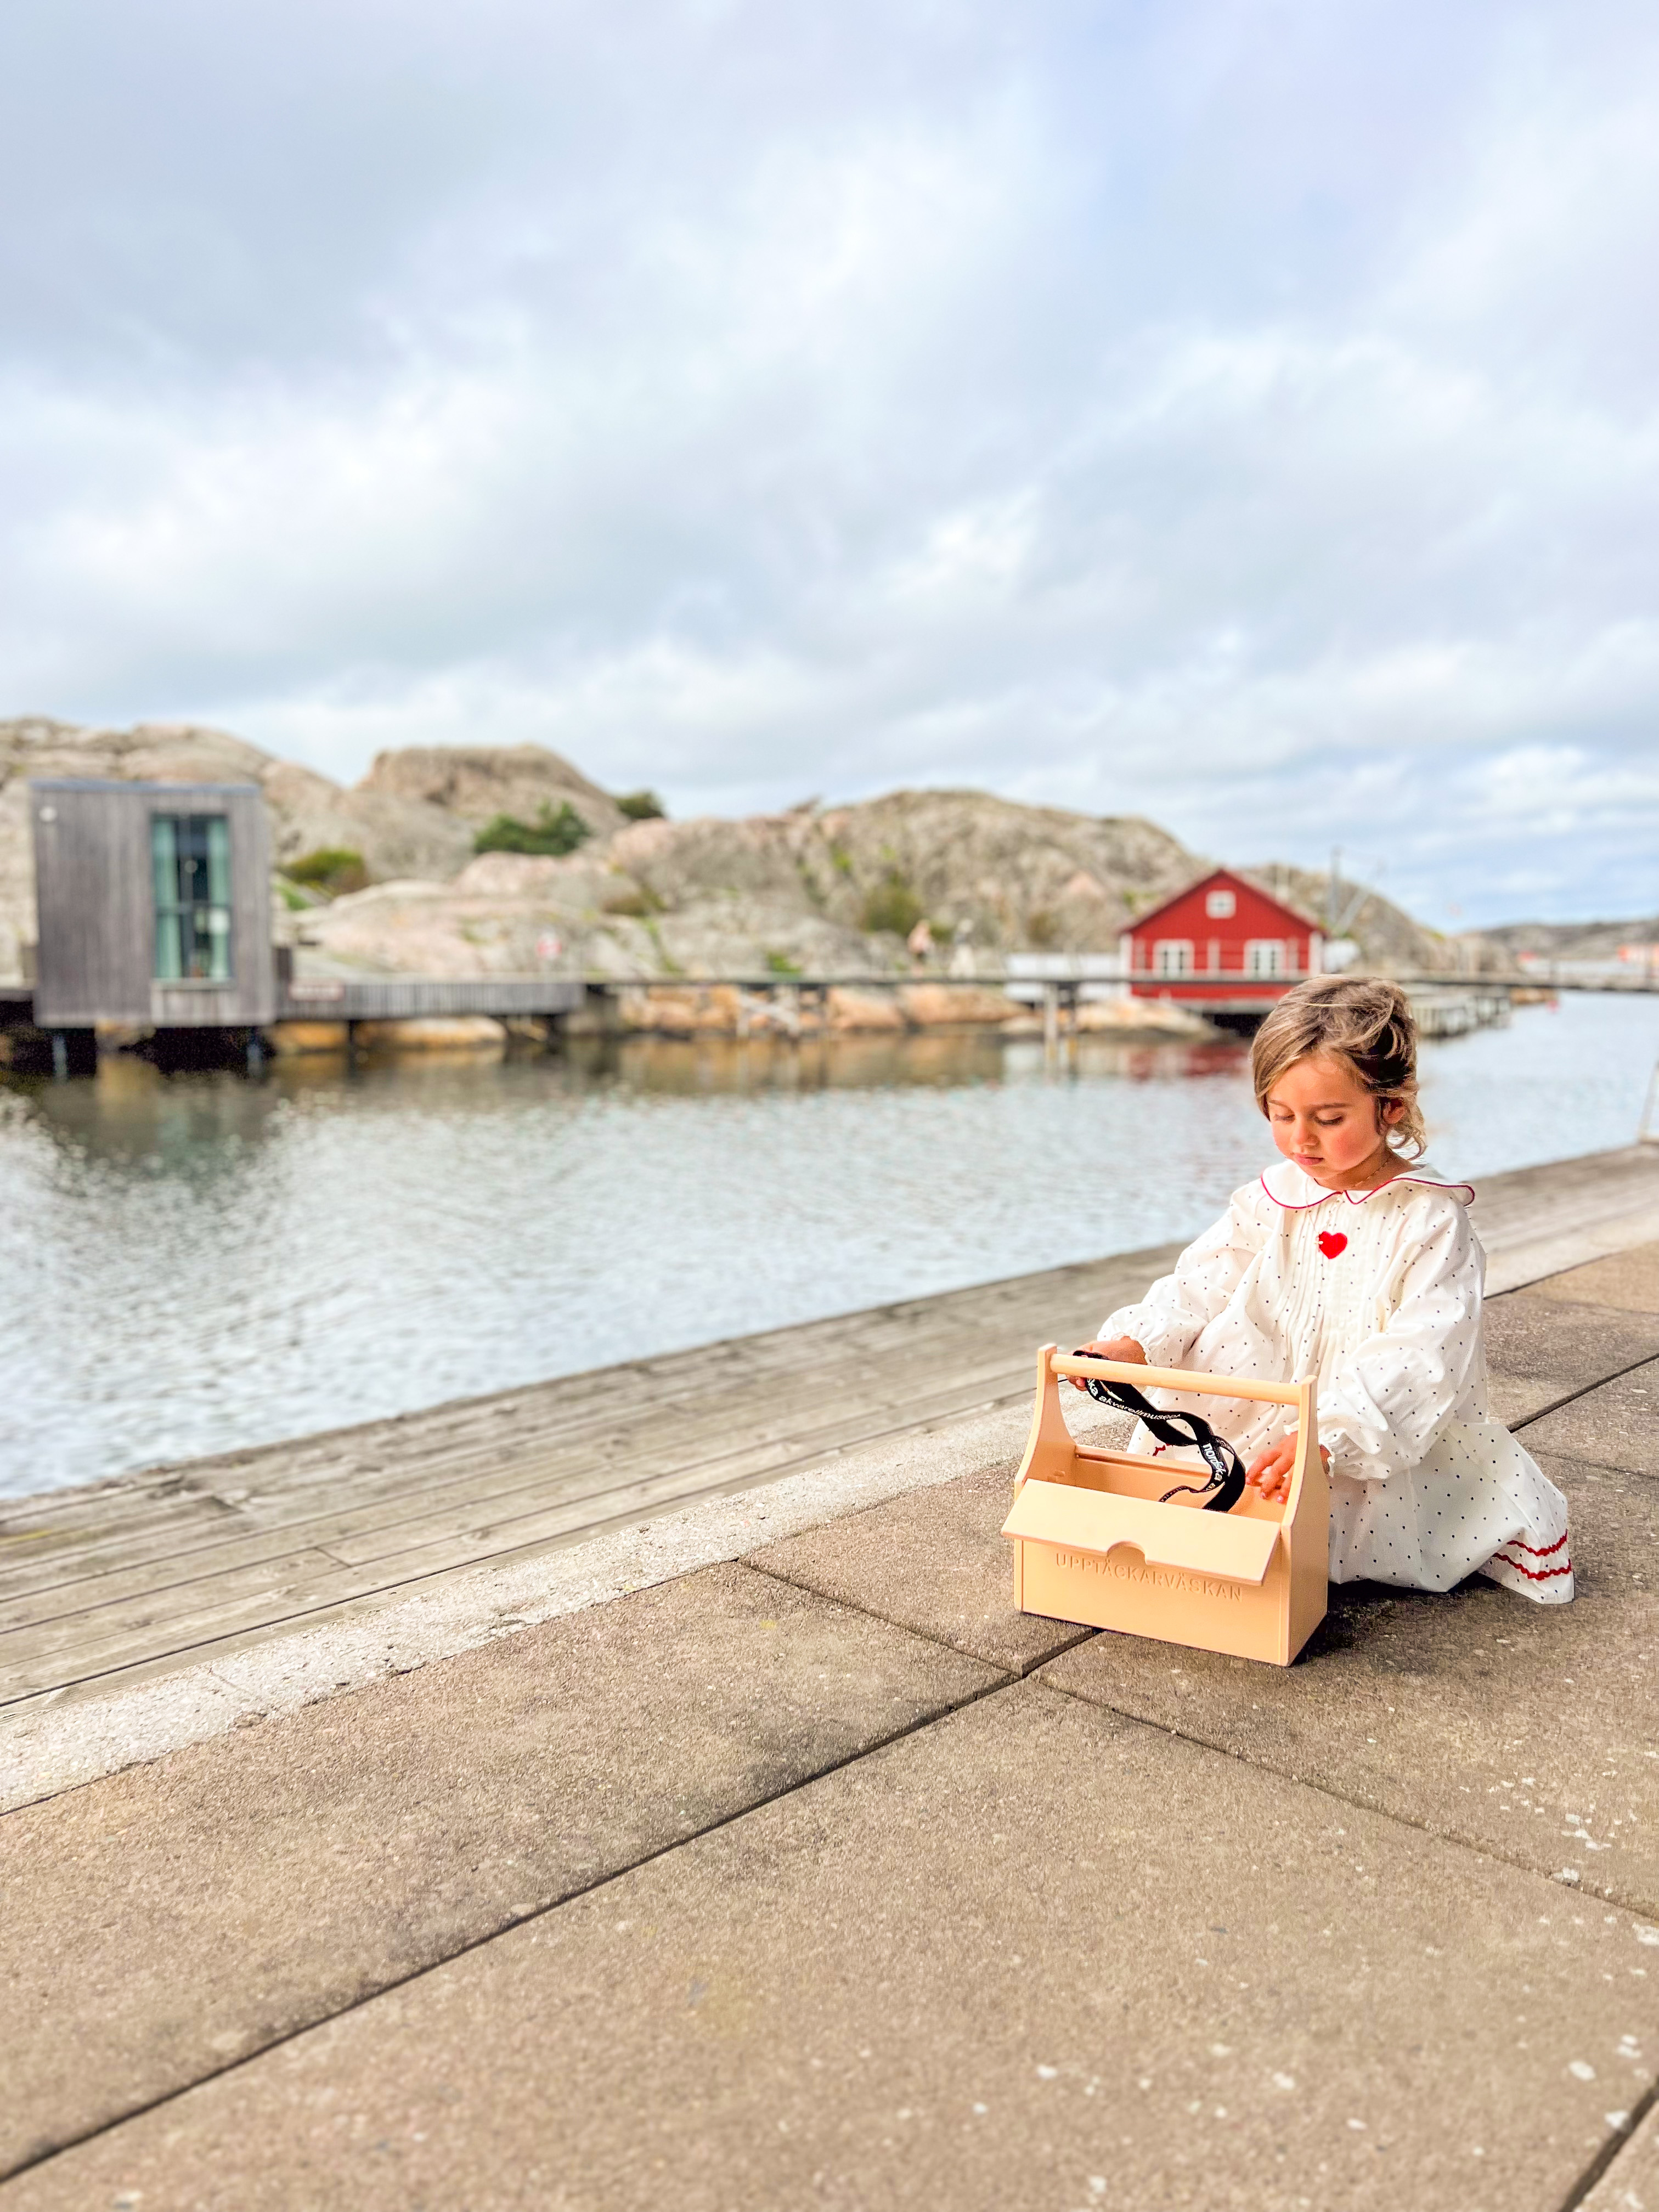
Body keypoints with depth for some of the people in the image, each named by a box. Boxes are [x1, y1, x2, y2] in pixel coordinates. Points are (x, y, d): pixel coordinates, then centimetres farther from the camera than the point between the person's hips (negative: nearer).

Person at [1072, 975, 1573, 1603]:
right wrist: (1133, 1343, -21)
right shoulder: (1271, 1200, 1)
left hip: (1388, 1440, -3)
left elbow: (1418, 1357, -22)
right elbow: (1200, 1288, -1)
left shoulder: (1431, 1220, -13)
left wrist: (1327, 1434, -36)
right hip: (1266, 1425, 3)